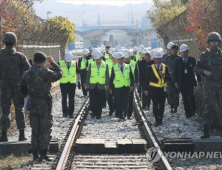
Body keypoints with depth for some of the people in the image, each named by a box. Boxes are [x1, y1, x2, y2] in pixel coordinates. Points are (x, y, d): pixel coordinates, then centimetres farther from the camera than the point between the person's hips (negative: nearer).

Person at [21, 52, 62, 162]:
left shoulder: (27, 74, 2)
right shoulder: (46, 73, -14)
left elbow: (23, 89, 9)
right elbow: (59, 74, 1)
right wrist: (53, 63, 11)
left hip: (32, 104, 5)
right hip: (44, 104, -5)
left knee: (35, 129, 11)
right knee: (45, 129, 2)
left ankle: (35, 153, 11)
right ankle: (43, 153, -2)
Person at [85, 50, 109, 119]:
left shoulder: (105, 65, 3)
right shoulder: (91, 65, 5)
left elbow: (107, 76, 3)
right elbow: (88, 74, 8)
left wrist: (107, 85, -4)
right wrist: (87, 83, 2)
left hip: (101, 86, -1)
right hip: (92, 85, 1)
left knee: (100, 101, 1)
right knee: (92, 100, -2)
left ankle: (98, 114, 10)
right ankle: (94, 112, 16)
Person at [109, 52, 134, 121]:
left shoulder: (128, 67, 6)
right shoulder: (114, 68, 2)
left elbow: (131, 77, 5)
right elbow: (111, 78, 4)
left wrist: (132, 85, -6)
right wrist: (110, 88, 3)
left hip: (126, 87, 2)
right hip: (118, 87, -2)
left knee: (125, 103, 6)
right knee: (119, 103, -6)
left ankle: (124, 115, 19)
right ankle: (120, 117, -5)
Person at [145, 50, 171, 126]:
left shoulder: (165, 67, 7)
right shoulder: (150, 68, 2)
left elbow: (169, 78, 2)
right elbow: (147, 79, 6)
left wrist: (164, 76, -18)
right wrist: (146, 89, 5)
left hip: (162, 89, 2)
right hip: (153, 89, -2)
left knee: (161, 105, 5)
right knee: (155, 105, -9)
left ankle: (160, 120, 16)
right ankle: (157, 121, -8)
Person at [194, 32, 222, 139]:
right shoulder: (204, 55, 4)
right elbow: (196, 68, 2)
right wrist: (204, 71, -16)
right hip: (209, 85, -2)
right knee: (208, 107, -3)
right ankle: (206, 131, -1)